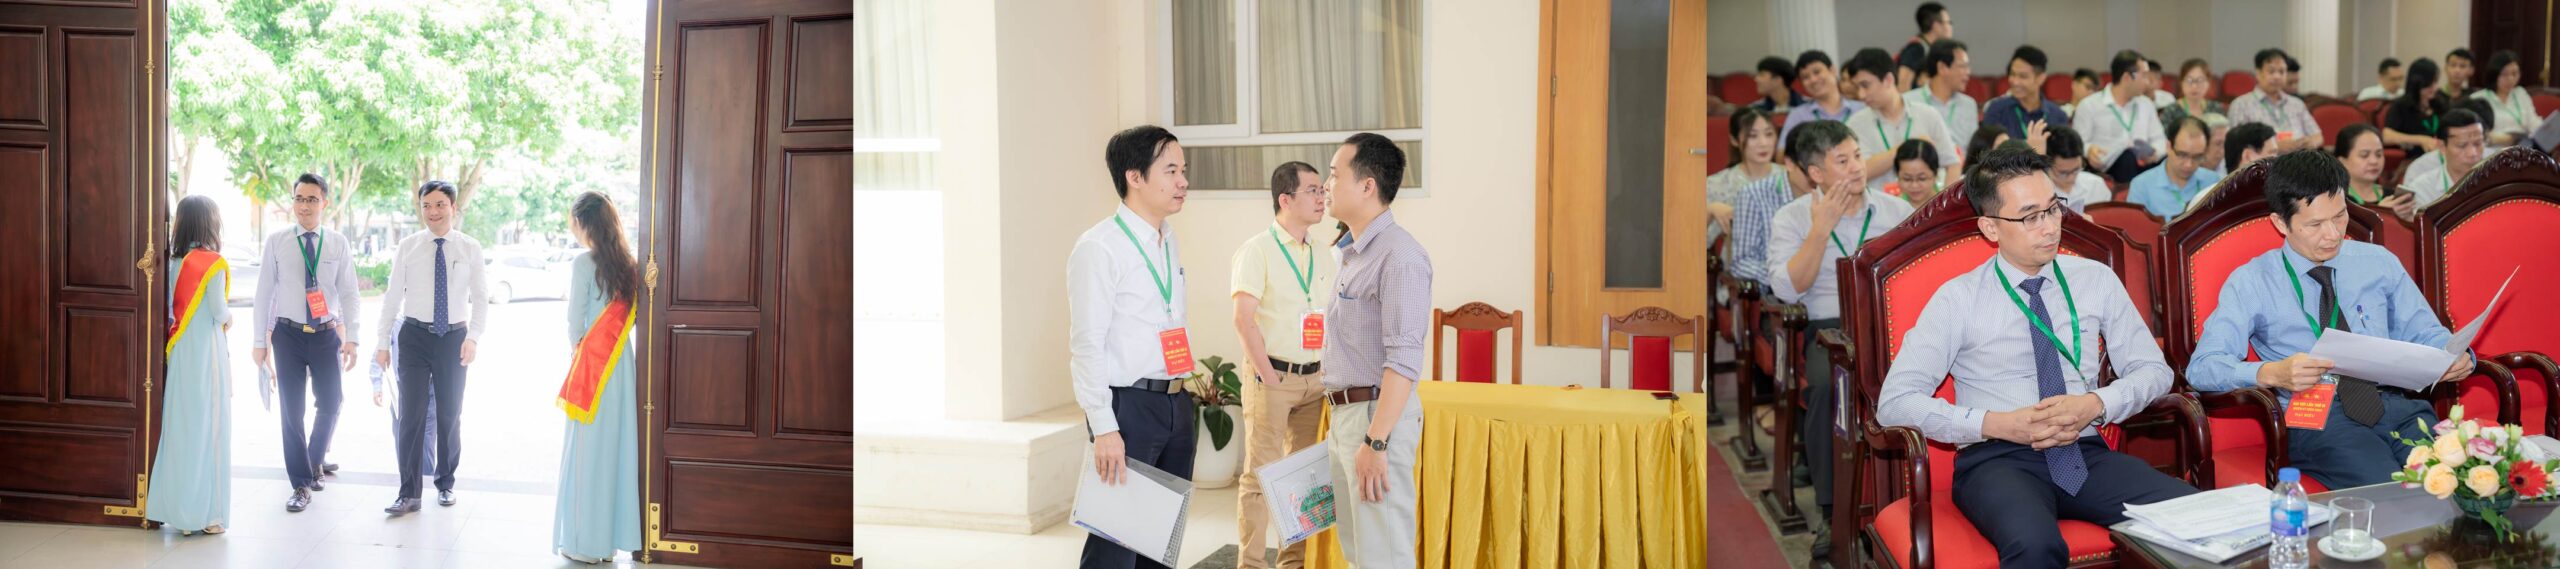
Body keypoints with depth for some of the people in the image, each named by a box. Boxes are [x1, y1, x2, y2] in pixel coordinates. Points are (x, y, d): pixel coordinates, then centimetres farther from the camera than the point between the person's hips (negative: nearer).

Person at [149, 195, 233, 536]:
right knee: (208, 427, 0)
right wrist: (229, 318, 6)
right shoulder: (214, 263, -11)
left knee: (179, 425, 10)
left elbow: (168, 307, 2)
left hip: (179, 352, 6)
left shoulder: (176, 261, 5)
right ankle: (206, 512, 3)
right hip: (208, 352, -6)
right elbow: (219, 312, -15)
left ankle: (178, 509, 14)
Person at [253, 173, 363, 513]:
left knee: (330, 404, 3)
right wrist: (259, 341, 0)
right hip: (288, 333, -1)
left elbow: (348, 294, 1)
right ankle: (301, 484, 11)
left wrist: (351, 338, -8)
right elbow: (264, 292, 1)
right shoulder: (276, 242, -1)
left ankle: (315, 459, 32)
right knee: (292, 410, 2)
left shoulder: (338, 243, 1)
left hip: (327, 334, 1)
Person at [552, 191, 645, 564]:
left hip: (592, 365, -6)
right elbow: (629, 316, 9)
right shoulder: (628, 264, 6)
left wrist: (574, 353, 7)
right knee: (615, 448, 10)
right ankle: (611, 538, 16)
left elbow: (576, 321, -7)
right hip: (622, 364, 6)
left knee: (587, 451, 1)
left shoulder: (584, 263, -11)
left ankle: (586, 543, 6)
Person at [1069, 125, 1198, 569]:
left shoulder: (1168, 241, 13)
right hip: (1130, 406, -8)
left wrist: (1189, 392, 15)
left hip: (1176, 404, 8)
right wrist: (1104, 429, -20)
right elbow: (1086, 345, -16)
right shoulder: (1100, 248, -12)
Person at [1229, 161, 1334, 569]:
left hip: (1314, 379, 6)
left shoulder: (1323, 257, 11)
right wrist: (1269, 377, -15)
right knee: (1261, 475, -3)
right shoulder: (1257, 250, -7)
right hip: (1272, 377, -6)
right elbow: (1244, 319, -13)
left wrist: (1327, 373, 6)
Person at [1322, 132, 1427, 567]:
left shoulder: (1399, 254, -15)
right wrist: (1347, 425, 19)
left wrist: (1376, 442, -25)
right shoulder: (1356, 254, 15)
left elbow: (1403, 359, -22)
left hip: (1377, 416, -10)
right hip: (1346, 415, 10)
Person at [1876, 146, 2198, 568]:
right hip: (1998, 459, -3)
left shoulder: (2096, 280, 13)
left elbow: (2153, 370, 15)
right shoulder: (1958, 300, 2)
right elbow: (1894, 402, -4)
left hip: (2086, 453, 4)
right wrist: (1997, 424, -14)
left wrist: (2096, 405, -6)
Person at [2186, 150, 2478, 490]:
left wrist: (2456, 357, -1)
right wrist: (2272, 373, -22)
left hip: (2396, 403, 4)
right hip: (2318, 418, -4)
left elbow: (2424, 335, 24)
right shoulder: (2251, 283, 7)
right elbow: (2201, 368, -3)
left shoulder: (2379, 262, 19)